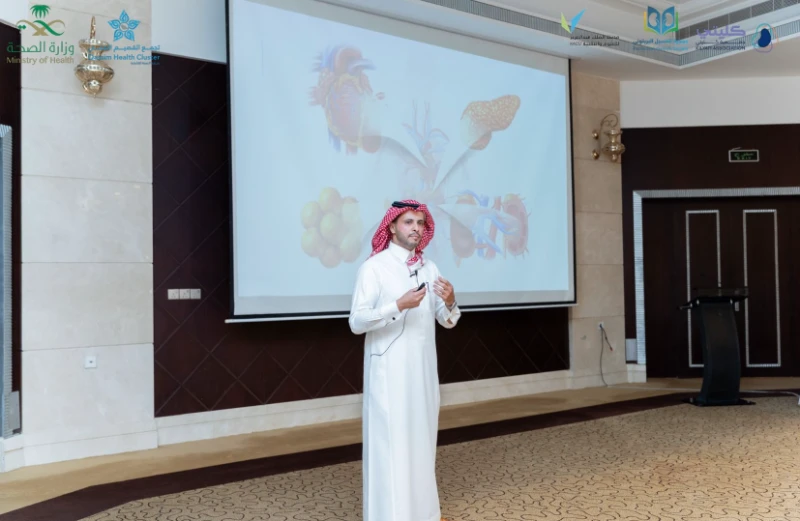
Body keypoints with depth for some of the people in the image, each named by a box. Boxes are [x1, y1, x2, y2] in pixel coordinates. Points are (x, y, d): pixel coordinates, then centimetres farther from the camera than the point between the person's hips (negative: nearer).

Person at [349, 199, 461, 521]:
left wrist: (450, 302, -10)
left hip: (423, 370, 6)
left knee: (422, 439, 14)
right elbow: (357, 322, -15)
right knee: (391, 443, -4)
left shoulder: (429, 268, 9)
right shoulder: (374, 267, -9)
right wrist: (399, 305, -24)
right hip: (389, 372, -6)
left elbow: (447, 322, 12)